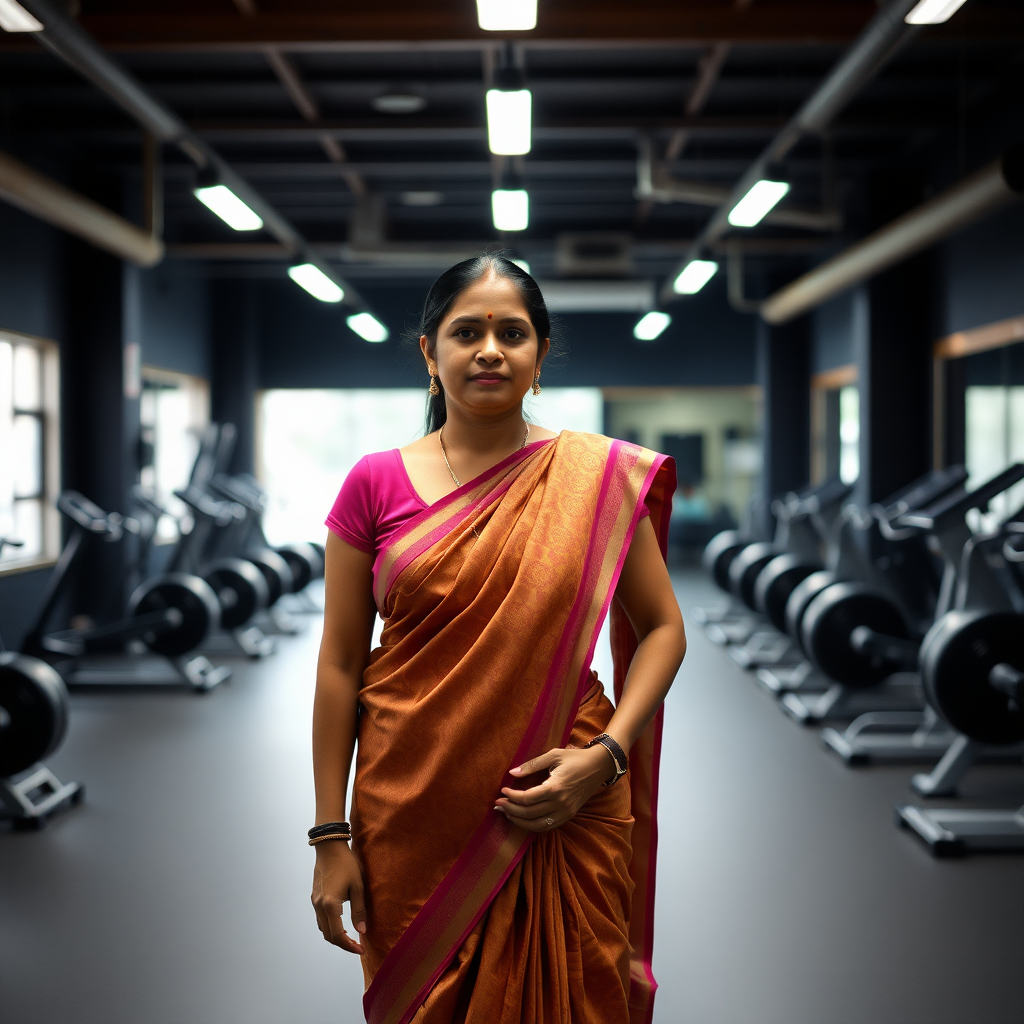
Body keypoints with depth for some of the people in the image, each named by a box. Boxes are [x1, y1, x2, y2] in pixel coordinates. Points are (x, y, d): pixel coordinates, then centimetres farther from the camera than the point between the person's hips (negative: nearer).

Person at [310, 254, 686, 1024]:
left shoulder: (598, 477, -2)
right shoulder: (376, 485, -1)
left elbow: (662, 628, 3)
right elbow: (340, 665, 1)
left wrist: (607, 753, -12)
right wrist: (331, 836, -1)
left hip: (559, 811, 0)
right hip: (413, 814, 1)